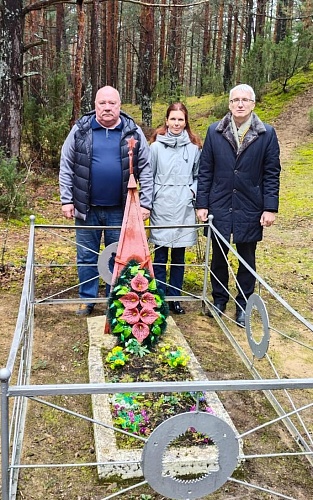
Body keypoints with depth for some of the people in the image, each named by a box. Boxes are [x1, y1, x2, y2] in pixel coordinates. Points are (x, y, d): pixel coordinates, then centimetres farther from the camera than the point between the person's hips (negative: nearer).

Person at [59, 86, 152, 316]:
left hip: (120, 209, 0)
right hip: (87, 208, 0)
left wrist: (145, 203, -3)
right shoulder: (80, 130, -2)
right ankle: (87, 299, 26)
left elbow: (146, 169, 1)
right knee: (87, 257, 11)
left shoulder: (133, 132, -1)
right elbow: (66, 167, 2)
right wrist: (67, 200, -3)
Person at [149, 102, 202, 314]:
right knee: (160, 256, 5)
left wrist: (193, 190, -4)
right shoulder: (157, 146, -1)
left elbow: (198, 176, 13)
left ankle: (174, 297, 20)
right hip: (161, 208, -1)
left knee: (179, 256, 9)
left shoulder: (194, 147, 3)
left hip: (184, 208, 1)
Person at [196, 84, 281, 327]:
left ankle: (243, 305, 25)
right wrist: (202, 204, -1)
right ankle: (219, 299, 30)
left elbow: (272, 174, -1)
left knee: (247, 259, 10)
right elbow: (205, 170, 3)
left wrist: (270, 208, -7)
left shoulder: (267, 133, -1)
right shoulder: (215, 131, 2)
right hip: (219, 207, 1)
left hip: (250, 209, -1)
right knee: (219, 256, 12)